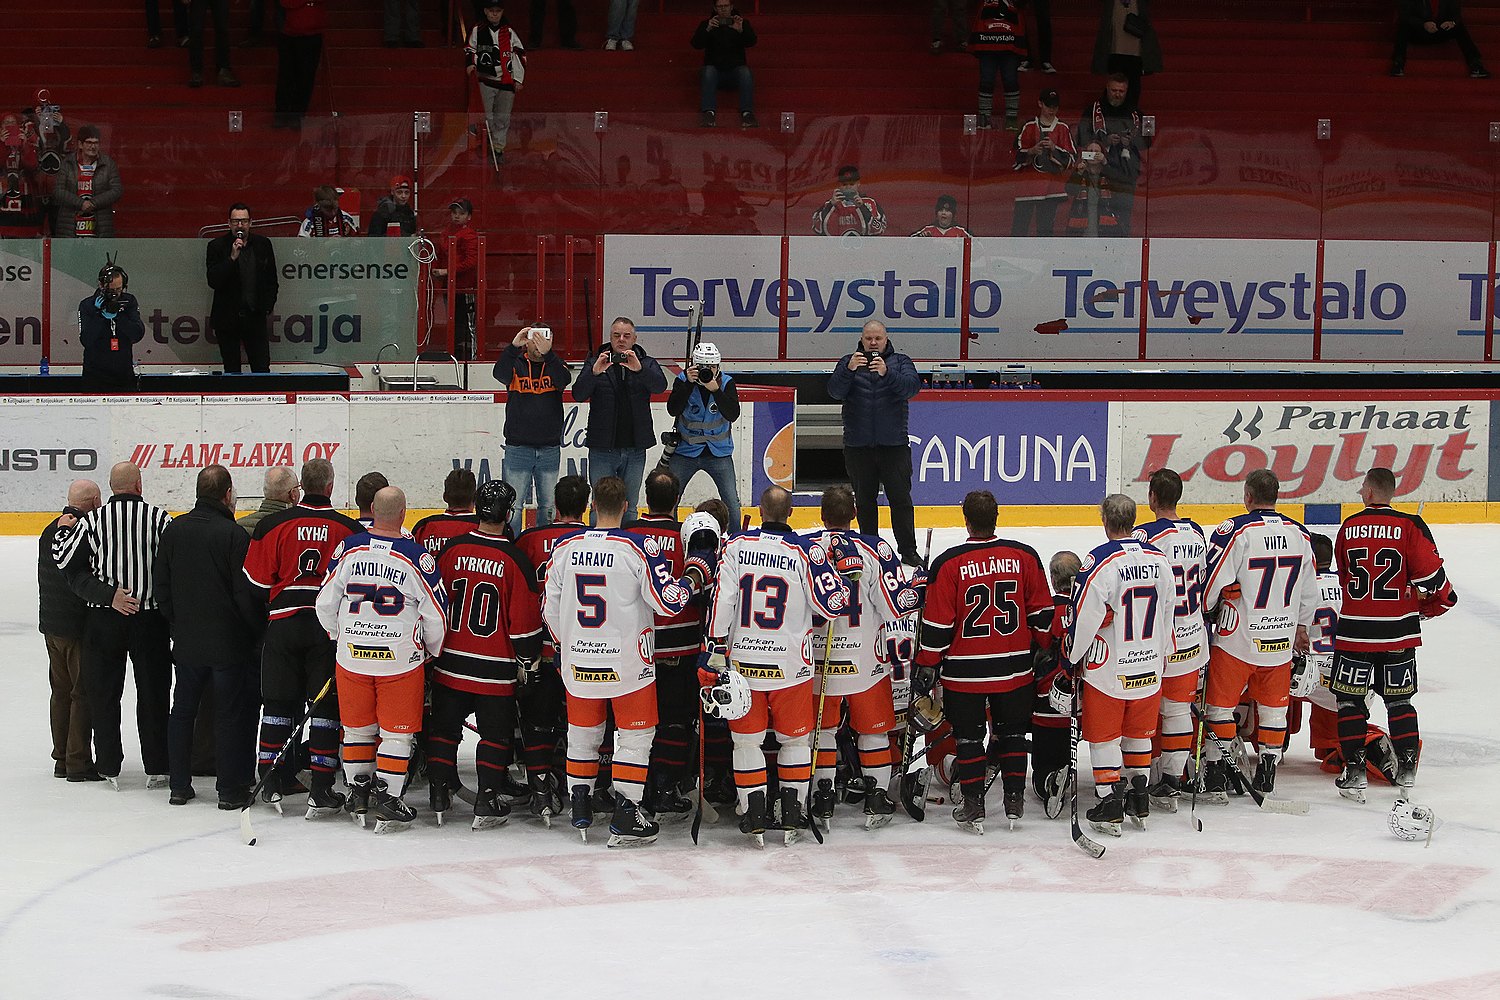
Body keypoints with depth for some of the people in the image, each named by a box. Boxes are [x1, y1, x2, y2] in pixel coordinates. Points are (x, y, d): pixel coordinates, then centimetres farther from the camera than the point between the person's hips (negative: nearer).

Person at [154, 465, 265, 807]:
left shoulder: (174, 530, 0)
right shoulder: (234, 535, -16)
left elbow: (161, 585, 6)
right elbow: (246, 593, -16)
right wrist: (260, 630, -1)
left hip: (186, 641, 5)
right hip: (229, 643, -5)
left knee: (183, 710, 15)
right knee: (231, 714, 4)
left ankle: (179, 786, 18)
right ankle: (230, 788, 7)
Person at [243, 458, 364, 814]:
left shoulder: (273, 525, -2)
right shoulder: (351, 530, -4)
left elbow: (257, 581, 2)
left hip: (283, 622, 1)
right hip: (329, 625, -1)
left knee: (279, 702, 13)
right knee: (326, 705, 3)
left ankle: (272, 782, 19)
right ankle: (321, 791, 0)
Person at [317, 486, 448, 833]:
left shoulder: (348, 548, -5)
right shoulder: (417, 557, -13)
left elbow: (325, 603, 3)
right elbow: (436, 613, -6)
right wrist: (432, 651, 13)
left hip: (352, 657, 3)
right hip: (400, 658, -3)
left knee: (357, 729, 17)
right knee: (396, 733, 7)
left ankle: (358, 795, 25)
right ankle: (387, 804, 7)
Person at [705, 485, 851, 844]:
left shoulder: (736, 547, -5)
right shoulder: (806, 551, -9)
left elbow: (721, 603, -6)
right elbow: (832, 604, -6)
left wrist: (714, 655, -1)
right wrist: (832, 570, 12)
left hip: (742, 662, 1)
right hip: (791, 664, -1)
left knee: (746, 740, 13)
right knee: (795, 739, 15)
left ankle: (754, 815, 11)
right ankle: (792, 815, 14)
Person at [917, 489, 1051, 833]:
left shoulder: (949, 564, -13)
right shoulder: (1025, 556, -4)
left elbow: (937, 625, -10)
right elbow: (1042, 613, 4)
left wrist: (926, 668, -1)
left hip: (964, 673, -3)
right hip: (1015, 669, 3)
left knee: (969, 736, 10)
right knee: (1012, 733, 17)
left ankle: (973, 807, 11)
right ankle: (1014, 802, 20)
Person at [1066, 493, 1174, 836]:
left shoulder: (1100, 562, -20)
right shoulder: (1159, 560, -1)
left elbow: (1084, 618, -17)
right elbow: (1168, 613, 10)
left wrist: (1072, 657, -1)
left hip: (1108, 669, -5)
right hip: (1148, 666, 5)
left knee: (1103, 735, 7)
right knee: (1138, 733, 20)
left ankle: (1110, 806, 8)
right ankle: (1139, 799, 27)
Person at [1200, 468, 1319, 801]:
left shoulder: (1234, 531, -15)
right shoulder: (1300, 535, 3)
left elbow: (1211, 582, -13)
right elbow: (1309, 590, 13)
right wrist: (1301, 627, 26)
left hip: (1238, 636, -4)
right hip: (1281, 640, 4)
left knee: (1221, 704, 7)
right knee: (1273, 708, 15)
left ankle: (1217, 778, 6)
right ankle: (1266, 779, 19)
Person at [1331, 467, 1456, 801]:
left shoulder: (1348, 527, 0)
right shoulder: (1410, 526, -8)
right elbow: (1430, 573, -10)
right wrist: (1436, 602, 12)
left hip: (1354, 631, 0)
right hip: (1398, 633, 0)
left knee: (1350, 699, 8)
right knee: (1399, 699, 13)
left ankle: (1354, 771, 2)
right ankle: (1407, 769, 14)